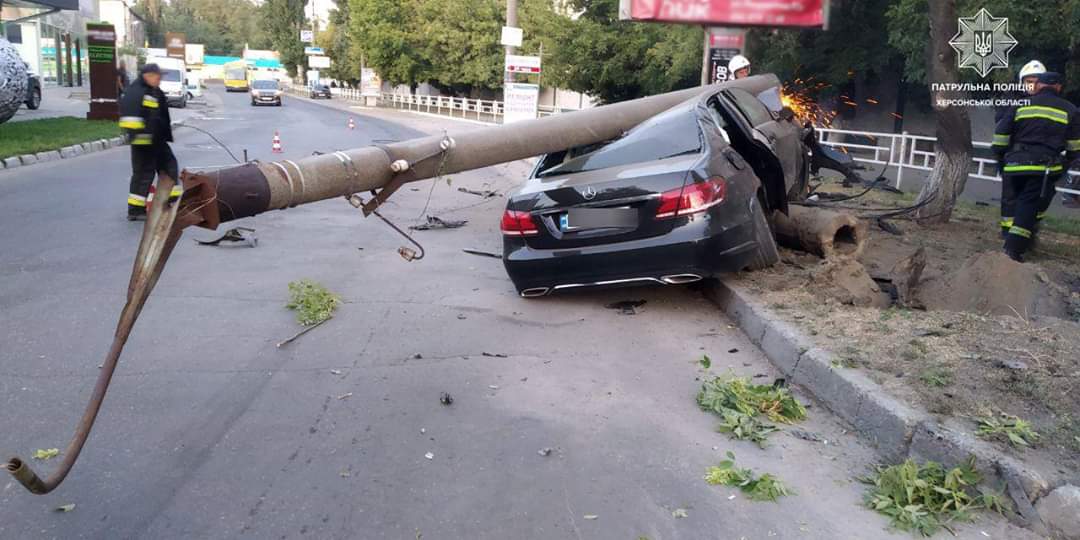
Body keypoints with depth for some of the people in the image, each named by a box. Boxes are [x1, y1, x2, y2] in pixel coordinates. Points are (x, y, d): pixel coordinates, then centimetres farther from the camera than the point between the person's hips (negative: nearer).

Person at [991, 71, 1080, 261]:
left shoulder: (1021, 105, 12)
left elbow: (1000, 135, 10)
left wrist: (1001, 159, 20)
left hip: (1014, 165, 2)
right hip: (1044, 166, -2)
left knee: (1022, 201, 20)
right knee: (1030, 205, -5)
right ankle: (1014, 248, -14)